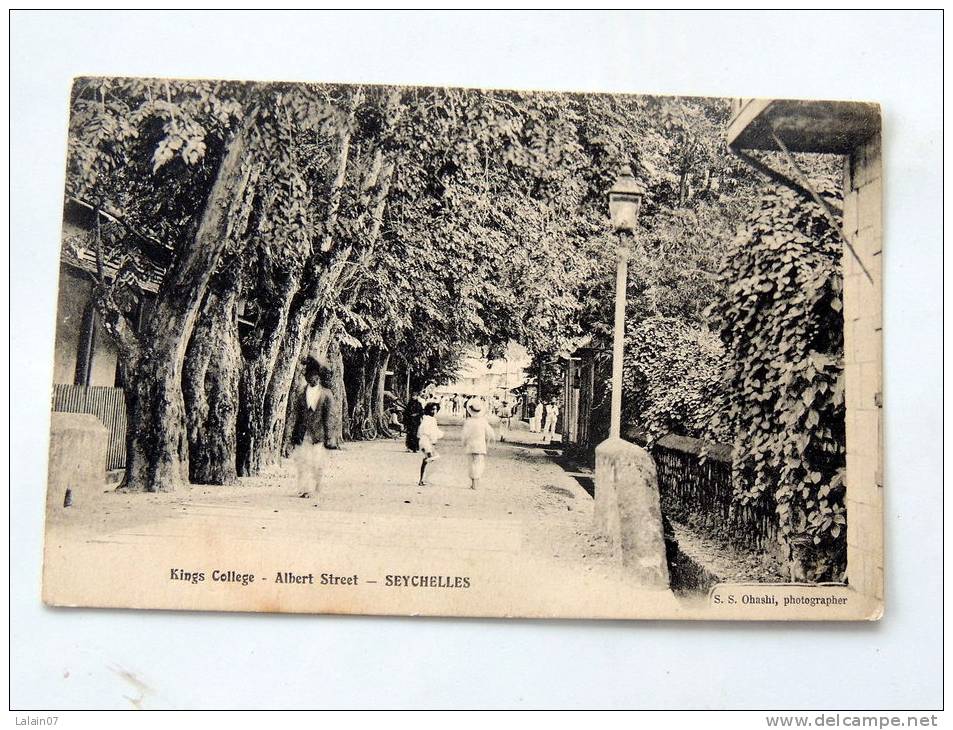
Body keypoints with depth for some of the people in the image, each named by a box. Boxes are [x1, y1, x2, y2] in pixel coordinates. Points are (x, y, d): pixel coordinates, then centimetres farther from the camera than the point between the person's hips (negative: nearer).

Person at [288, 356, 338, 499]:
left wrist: (329, 437, -4)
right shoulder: (301, 394, 10)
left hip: (318, 434, -2)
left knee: (317, 463, 0)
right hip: (303, 434, 2)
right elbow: (296, 415, 13)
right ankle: (304, 489, -1)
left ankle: (314, 488, 12)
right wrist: (294, 435, 8)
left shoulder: (326, 395, 1)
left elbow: (329, 417, 0)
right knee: (302, 461, -5)